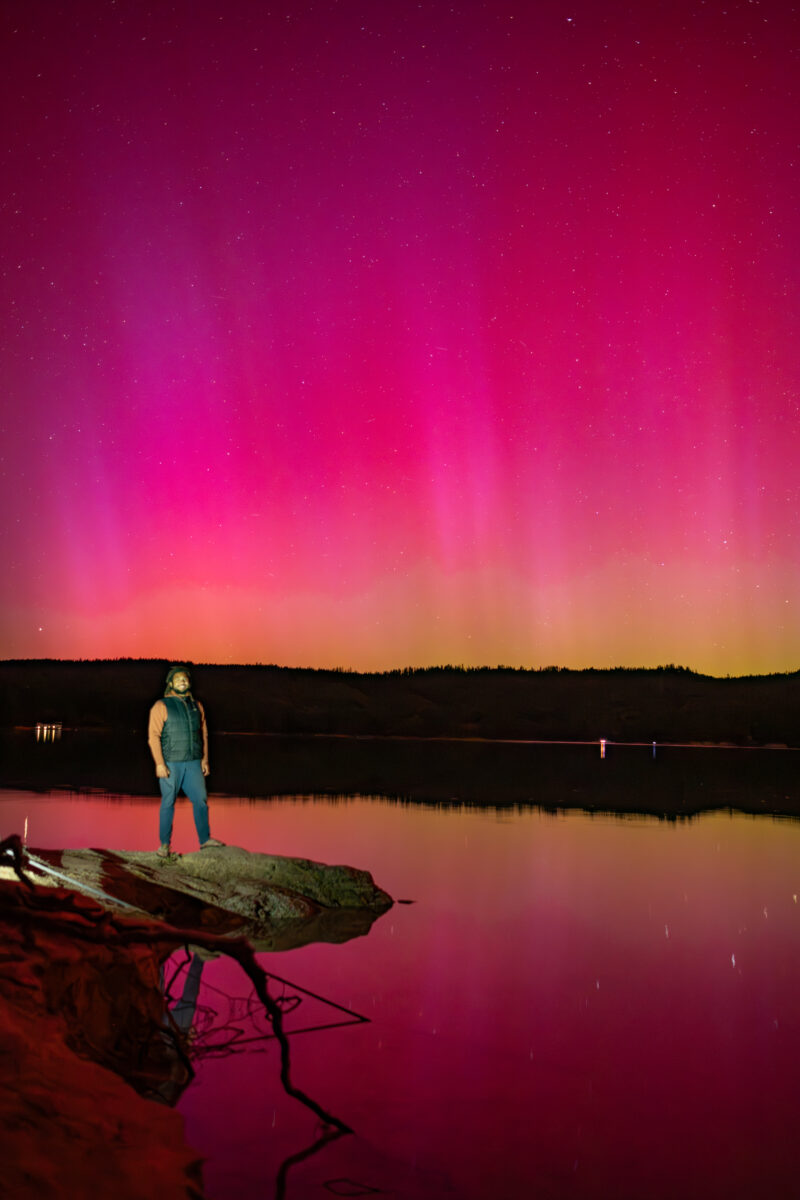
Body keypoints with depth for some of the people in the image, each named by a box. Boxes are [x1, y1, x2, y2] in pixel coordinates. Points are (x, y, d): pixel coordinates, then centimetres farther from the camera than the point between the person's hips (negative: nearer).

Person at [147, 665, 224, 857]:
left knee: (200, 799, 2)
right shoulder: (161, 706, -3)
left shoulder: (197, 706, 13)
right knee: (168, 802, 2)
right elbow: (153, 736, -8)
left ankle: (205, 840, 11)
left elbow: (203, 734, 19)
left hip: (193, 763, 4)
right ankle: (164, 844, 11)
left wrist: (205, 759, 13)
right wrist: (159, 764, -14)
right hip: (170, 763, -4)